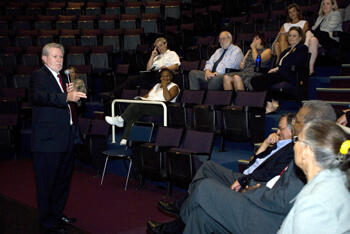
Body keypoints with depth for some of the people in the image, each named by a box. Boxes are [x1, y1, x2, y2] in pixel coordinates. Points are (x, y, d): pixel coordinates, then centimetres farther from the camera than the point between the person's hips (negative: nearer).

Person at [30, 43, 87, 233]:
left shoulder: (62, 78, 19)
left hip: (65, 139, 9)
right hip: (48, 140, -9)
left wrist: (71, 94, 3)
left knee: (63, 180, 19)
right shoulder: (39, 75, -7)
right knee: (47, 183, 0)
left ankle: (57, 215, 35)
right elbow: (38, 96, -29)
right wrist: (66, 97, -44)